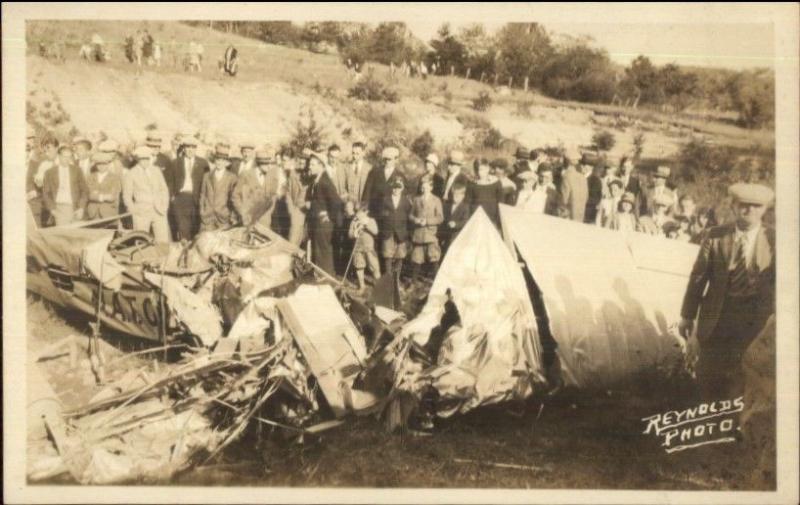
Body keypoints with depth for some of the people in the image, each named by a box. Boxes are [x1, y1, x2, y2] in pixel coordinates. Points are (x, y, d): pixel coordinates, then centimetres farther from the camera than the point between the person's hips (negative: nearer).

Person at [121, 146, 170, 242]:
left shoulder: (156, 171, 14)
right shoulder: (130, 174, 3)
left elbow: (164, 189, 18)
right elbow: (127, 196, 3)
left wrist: (165, 206, 5)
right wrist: (134, 210, -8)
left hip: (159, 212, 3)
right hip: (142, 213, -3)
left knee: (163, 241, -4)